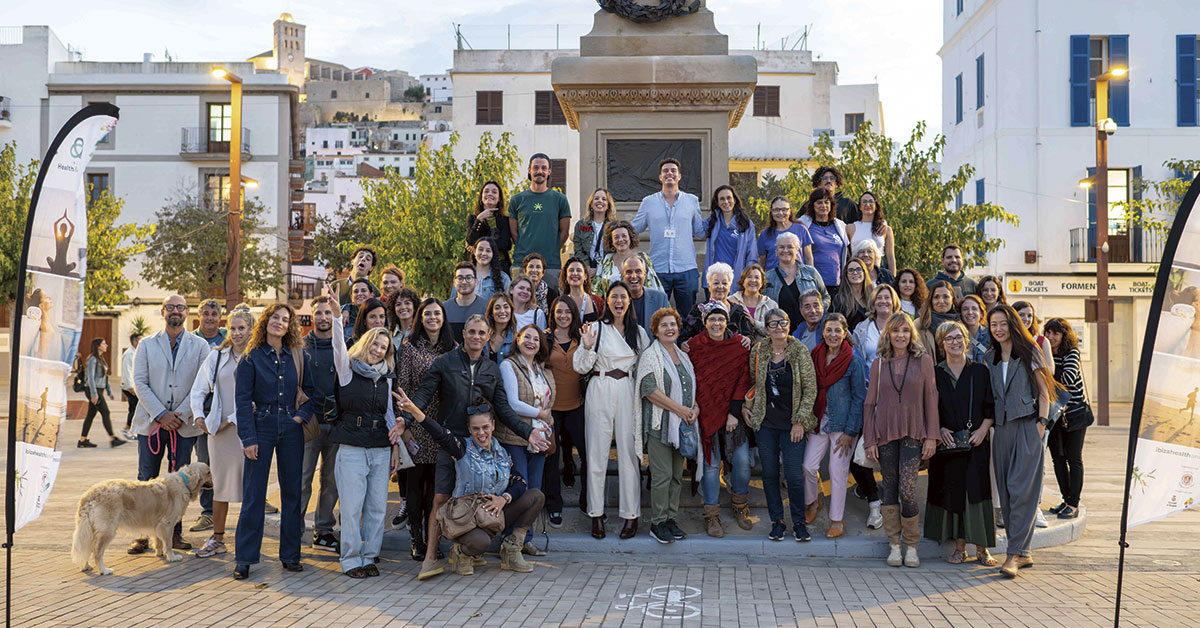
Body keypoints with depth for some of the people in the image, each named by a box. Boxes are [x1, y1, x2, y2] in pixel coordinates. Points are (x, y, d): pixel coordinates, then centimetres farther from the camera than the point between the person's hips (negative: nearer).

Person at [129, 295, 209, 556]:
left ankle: (174, 533, 14)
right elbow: (139, 383, 0)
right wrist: (162, 414, -11)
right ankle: (142, 535, 9)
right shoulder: (147, 345, 7)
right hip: (151, 423, 0)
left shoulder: (200, 346, 5)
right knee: (146, 481, 1)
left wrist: (181, 414, -10)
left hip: (184, 424, 0)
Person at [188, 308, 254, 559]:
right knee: (220, 483, 10)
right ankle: (217, 538, 19)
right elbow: (198, 390, 15)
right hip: (219, 429, 4)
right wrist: (199, 415, 0)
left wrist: (232, 419, -10)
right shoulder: (217, 356, 10)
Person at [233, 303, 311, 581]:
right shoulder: (251, 358, -1)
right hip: (261, 427, -3)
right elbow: (243, 400, -5)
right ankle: (244, 559, 6)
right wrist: (248, 438, -11)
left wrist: (303, 413, -3)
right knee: (253, 495, -2)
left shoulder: (297, 357, 7)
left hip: (291, 430, 3)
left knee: (292, 492, 7)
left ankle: (290, 554, 17)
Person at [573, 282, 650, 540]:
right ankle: (596, 514, 10)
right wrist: (587, 347, -17)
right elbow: (581, 367, -1)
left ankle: (631, 515, 9)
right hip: (600, 393, -1)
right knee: (597, 453, 1)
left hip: (628, 393, 2)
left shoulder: (639, 332, 10)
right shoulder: (596, 328, 2)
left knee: (628, 452, 1)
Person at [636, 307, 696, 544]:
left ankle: (671, 519, 18)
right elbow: (649, 390, -16)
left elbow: (692, 386, 22)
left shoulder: (683, 356, 17)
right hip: (660, 425, -7)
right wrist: (679, 409, -16)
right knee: (662, 475, -7)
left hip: (681, 425, 7)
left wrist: (695, 408, 2)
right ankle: (658, 523, 2)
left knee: (677, 475, 9)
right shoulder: (650, 356, -6)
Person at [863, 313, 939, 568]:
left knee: (907, 488, -13)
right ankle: (895, 545, 13)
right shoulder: (879, 365, 7)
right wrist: (869, 440, 3)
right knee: (889, 489, 3)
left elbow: (931, 400, 3)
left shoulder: (923, 361, 3)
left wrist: (932, 436, -3)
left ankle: (911, 545, 3)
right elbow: (869, 404, 8)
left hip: (913, 433, -2)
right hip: (885, 434, 2)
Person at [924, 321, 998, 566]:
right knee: (952, 490, 1)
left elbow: (991, 406, 4)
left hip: (976, 442, -1)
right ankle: (959, 547, 10)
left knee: (976, 489, -5)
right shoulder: (935, 374, 6)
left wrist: (983, 429, -9)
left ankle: (981, 548, 3)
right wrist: (938, 429, -9)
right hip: (947, 443, 1)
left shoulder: (980, 371, 5)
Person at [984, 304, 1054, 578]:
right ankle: (1024, 552, 11)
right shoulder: (989, 359, 15)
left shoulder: (1029, 353, 2)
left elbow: (1044, 392, 2)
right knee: (1006, 491, 3)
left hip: (1027, 426, -5)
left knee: (1021, 489, -11)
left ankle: (1015, 554, -12)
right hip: (1002, 428, 5)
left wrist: (1041, 422, -8)